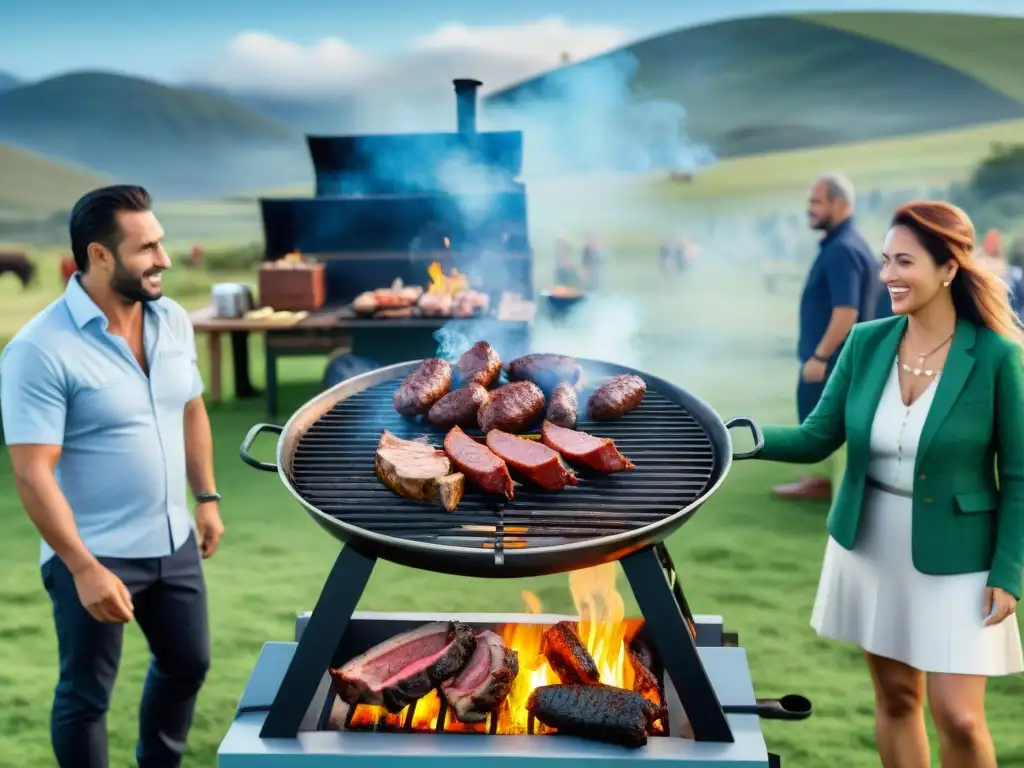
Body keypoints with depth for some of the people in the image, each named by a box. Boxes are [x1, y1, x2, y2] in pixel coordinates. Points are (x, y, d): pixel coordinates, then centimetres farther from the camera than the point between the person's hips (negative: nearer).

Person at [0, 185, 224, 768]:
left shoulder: (173, 320, 0)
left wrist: (207, 498, 11)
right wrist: (85, 568, -25)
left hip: (174, 542, 7)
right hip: (96, 556, -7)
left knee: (188, 663, 22)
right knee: (86, 695, 10)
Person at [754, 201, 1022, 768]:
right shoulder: (866, 342, -3)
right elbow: (817, 438, -1)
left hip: (953, 556, -4)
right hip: (871, 545, 4)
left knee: (958, 716, -2)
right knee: (895, 698, 15)